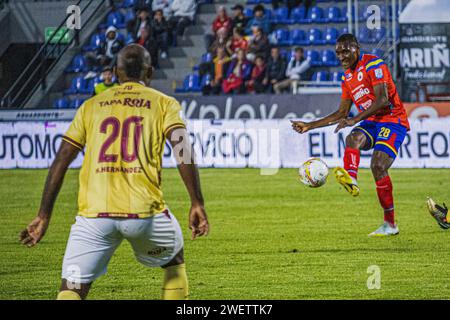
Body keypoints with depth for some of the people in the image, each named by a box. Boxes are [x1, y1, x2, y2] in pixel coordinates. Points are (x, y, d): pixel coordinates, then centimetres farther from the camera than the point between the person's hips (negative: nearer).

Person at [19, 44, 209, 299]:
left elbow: (61, 161, 13)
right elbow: (184, 152, -7)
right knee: (175, 262, 28)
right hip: (145, 210, -1)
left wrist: (44, 216, 15)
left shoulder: (91, 106, 17)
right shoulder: (164, 104, 10)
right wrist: (198, 204, -8)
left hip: (94, 214, 1)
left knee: (72, 291, -2)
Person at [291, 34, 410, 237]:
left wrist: (355, 120, -31)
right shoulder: (347, 77, 15)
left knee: (378, 165, -23)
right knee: (353, 139, -28)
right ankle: (351, 179, -58)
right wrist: (310, 126, 17)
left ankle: (390, 224, -16)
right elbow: (342, 114, 21)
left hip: (392, 120, -7)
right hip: (370, 122, 7)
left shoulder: (373, 64, -10)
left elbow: (383, 100, -22)